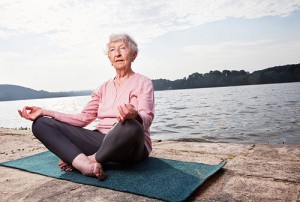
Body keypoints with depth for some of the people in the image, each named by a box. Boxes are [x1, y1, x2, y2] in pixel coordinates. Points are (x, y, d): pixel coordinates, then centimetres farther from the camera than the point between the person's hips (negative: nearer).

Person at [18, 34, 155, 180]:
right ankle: (85, 164, -28)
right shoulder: (104, 87, 18)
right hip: (101, 140, 5)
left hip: (128, 145, -4)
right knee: (41, 123, -4)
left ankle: (74, 159, -16)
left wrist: (134, 115, -40)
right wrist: (45, 112, 3)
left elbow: (146, 119, -15)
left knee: (130, 127, -41)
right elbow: (83, 118, 11)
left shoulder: (143, 82, 2)